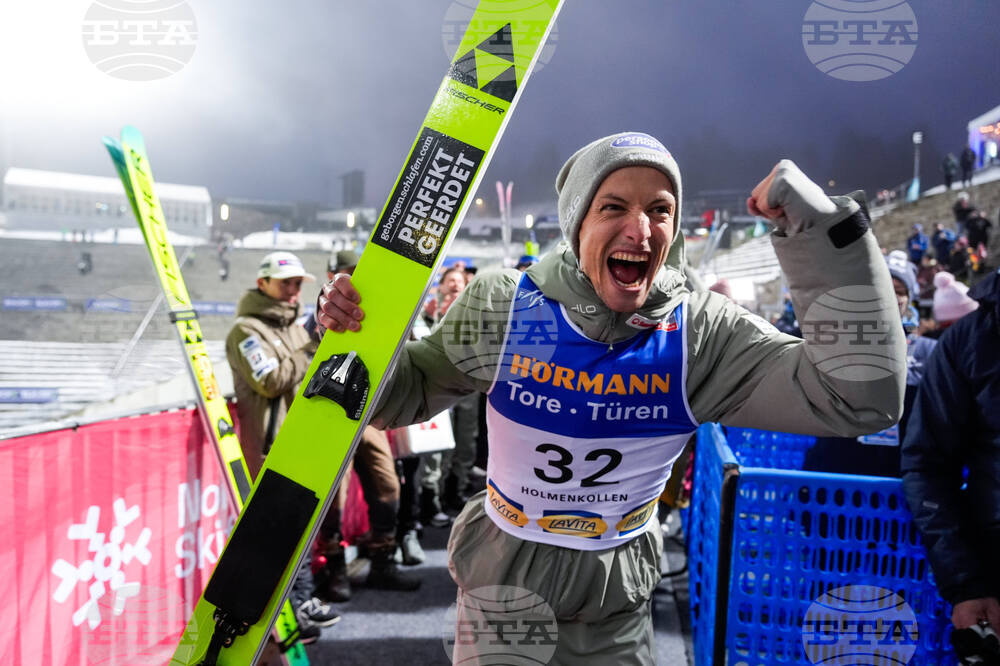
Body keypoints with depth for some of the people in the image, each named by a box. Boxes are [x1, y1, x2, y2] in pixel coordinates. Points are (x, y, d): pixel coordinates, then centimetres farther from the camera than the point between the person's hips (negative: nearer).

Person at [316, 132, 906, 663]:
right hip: (501, 583, -1)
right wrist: (361, 336, -23)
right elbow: (411, 392, -1)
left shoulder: (703, 333, -16)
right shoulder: (502, 306, -15)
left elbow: (861, 398, -22)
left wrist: (822, 229, -28)